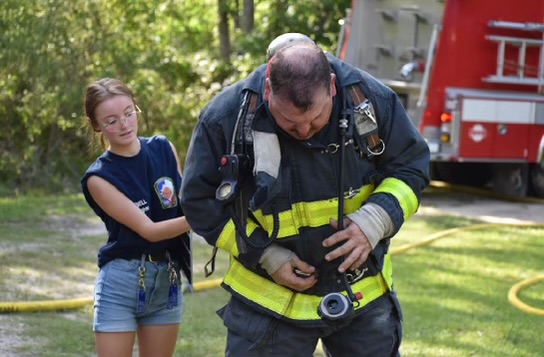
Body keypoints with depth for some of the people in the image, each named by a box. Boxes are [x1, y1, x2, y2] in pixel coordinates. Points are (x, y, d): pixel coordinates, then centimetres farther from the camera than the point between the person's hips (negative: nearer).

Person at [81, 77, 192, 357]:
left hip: (168, 279, 4)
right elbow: (148, 230, -18)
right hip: (120, 281, -4)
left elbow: (186, 205, 10)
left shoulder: (163, 149, 1)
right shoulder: (99, 178, -12)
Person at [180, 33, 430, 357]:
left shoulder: (371, 99, -14)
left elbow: (411, 166, -1)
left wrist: (375, 222, -20)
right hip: (270, 301, -2)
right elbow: (200, 200, -8)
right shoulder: (227, 117, -18)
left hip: (364, 293, 2)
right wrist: (266, 256, -16)